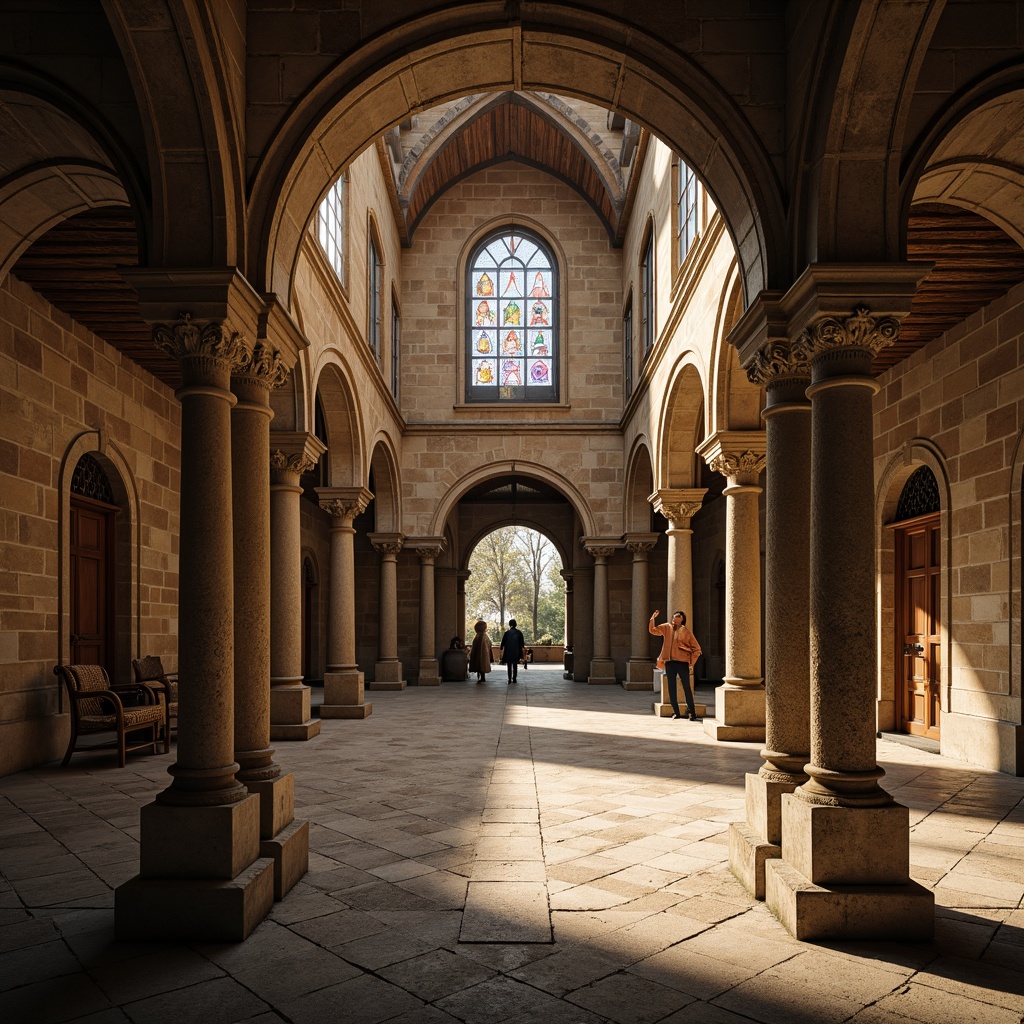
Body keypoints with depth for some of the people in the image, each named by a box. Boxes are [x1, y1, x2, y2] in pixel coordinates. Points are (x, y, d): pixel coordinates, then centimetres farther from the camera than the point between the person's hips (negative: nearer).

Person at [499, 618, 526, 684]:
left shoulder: (507, 632, -9)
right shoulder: (519, 632, -3)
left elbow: (503, 642, -7)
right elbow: (522, 643, 0)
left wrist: (502, 649, 5)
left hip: (508, 652, -2)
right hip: (516, 652, 2)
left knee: (509, 666, 4)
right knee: (515, 666, 13)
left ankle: (510, 680, -1)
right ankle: (514, 679, 13)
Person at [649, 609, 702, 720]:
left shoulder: (686, 632, 3)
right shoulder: (667, 627, 13)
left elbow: (697, 649, 6)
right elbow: (652, 630, 18)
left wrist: (692, 663, -3)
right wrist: (653, 618, 4)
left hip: (682, 662, -3)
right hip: (669, 662, 3)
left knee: (686, 688, -3)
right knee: (671, 688, 4)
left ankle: (691, 712, 4)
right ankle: (676, 712, 12)